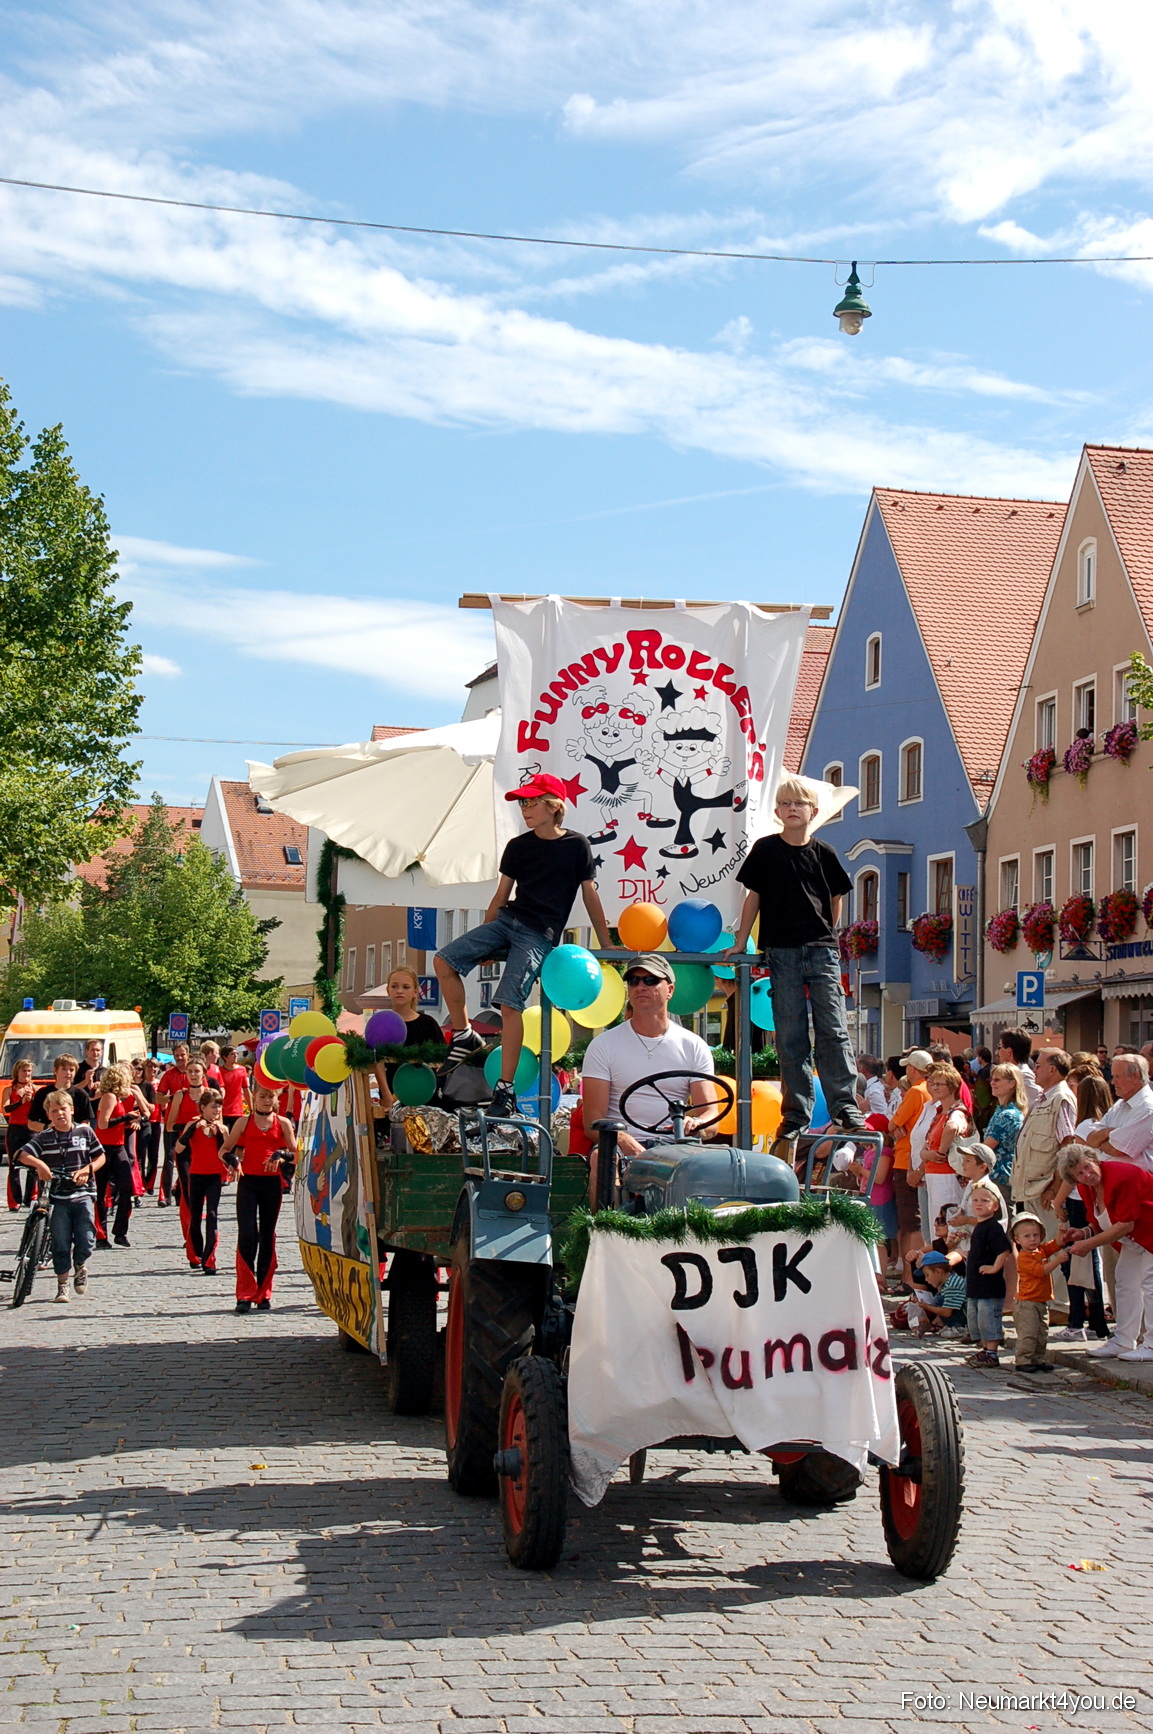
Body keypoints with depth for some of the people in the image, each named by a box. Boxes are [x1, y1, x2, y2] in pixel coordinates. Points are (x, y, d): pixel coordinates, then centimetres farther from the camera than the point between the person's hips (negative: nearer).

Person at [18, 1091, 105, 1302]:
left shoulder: (85, 1132, 4)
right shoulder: (44, 1138, 1)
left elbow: (100, 1157, 9)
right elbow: (23, 1155, -9)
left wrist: (87, 1169, -9)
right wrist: (39, 1164, -27)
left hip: (83, 1194, 0)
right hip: (58, 1198, 0)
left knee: (86, 1240, -6)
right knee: (61, 1244, 0)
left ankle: (80, 1268, 26)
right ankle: (62, 1285, 15)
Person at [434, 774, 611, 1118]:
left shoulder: (576, 845, 0)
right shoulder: (517, 846, 11)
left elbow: (590, 896, 6)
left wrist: (606, 947, 7)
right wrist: (482, 944, 18)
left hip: (540, 934, -5)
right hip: (506, 920, 5)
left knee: (509, 1002, -19)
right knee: (444, 961, -11)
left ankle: (506, 1087, -15)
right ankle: (464, 1035, 4)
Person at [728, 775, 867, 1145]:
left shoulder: (824, 854, 6)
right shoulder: (765, 850, 4)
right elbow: (754, 896, 9)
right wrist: (740, 943, 9)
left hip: (822, 951, 0)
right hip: (782, 952, 0)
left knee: (833, 1031, -6)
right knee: (790, 1037, 1)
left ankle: (844, 1107, -4)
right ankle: (796, 1113, 7)